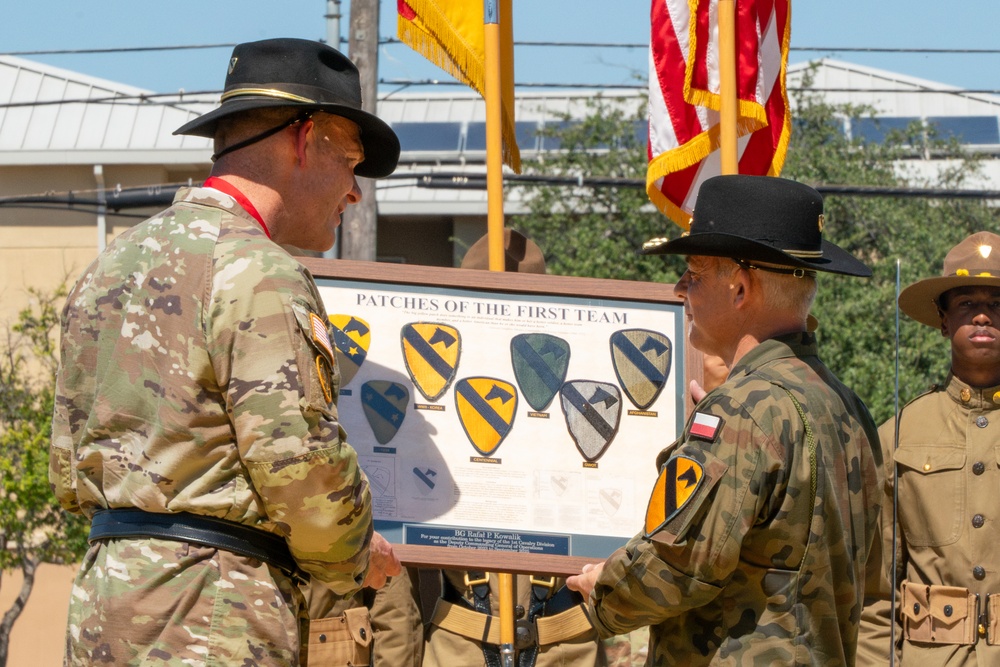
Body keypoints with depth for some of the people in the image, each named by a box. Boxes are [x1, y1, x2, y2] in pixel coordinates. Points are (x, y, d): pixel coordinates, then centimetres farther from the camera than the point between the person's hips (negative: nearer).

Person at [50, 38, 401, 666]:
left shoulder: (111, 266, 18)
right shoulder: (258, 272, -11)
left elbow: (71, 472, 19)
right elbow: (302, 465, -17)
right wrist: (352, 558, 2)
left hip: (100, 607, 9)